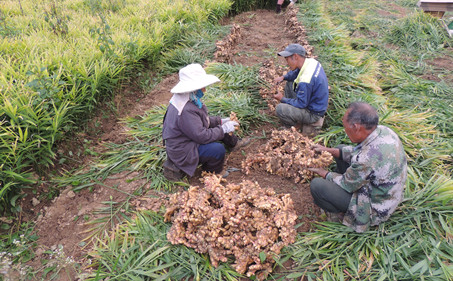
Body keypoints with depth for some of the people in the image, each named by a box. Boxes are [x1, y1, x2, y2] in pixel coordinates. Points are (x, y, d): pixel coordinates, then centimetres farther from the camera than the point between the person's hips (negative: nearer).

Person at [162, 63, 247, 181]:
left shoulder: (187, 99, -1)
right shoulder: (186, 111, -35)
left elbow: (201, 119, 13)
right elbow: (201, 136, -31)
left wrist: (220, 121, 3)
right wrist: (223, 129, -20)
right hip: (182, 152, -11)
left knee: (221, 127, 13)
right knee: (218, 149, -25)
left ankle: (234, 142, 35)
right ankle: (212, 174, 0)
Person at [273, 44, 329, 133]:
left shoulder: (305, 80, -35)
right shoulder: (311, 61, -6)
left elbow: (301, 104, -25)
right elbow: (296, 72, 14)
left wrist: (282, 99, -13)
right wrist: (283, 77, -2)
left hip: (313, 113, -10)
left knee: (280, 109, -23)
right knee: (289, 84, 16)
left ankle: (297, 126, 4)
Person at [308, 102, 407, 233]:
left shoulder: (367, 159, -39)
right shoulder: (383, 130, -14)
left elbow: (347, 184, -20)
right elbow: (357, 152, 5)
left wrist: (324, 173, -4)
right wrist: (330, 150, -2)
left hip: (375, 210, -8)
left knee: (316, 185, -20)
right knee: (340, 149, 13)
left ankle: (343, 216, 5)